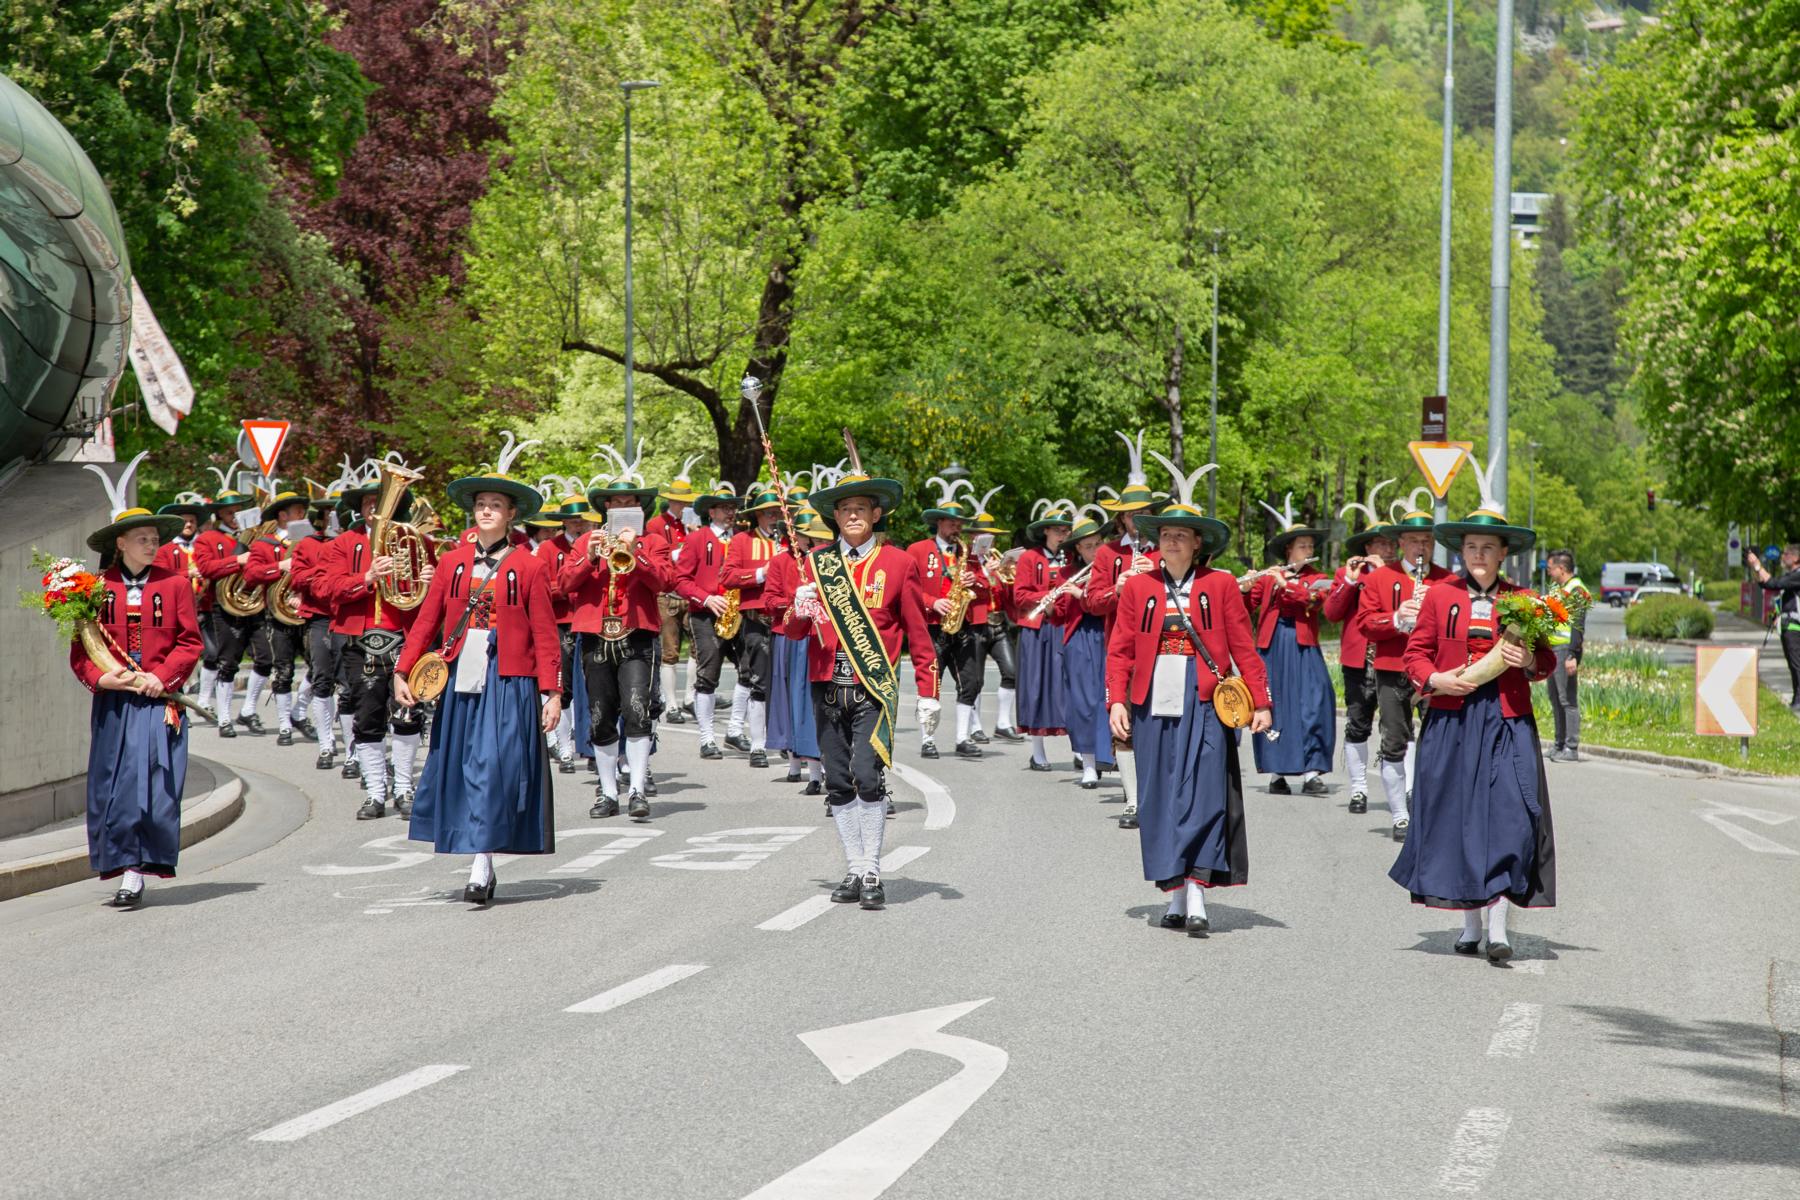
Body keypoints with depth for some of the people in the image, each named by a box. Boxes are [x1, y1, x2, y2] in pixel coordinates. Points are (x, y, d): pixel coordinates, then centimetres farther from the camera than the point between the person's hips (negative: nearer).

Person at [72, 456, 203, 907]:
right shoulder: (97, 588, 4)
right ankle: (125, 867, 8)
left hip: (159, 701, -1)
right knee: (113, 784, 0)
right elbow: (80, 649, 6)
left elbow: (190, 643, 3)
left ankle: (136, 874, -3)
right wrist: (100, 678, -12)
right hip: (112, 702, 1)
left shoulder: (175, 584, 4)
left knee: (153, 782, -6)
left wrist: (161, 677, -11)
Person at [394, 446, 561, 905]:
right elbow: (427, 622, 10)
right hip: (459, 681, 4)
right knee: (459, 770, 6)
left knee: (493, 769, -11)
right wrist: (402, 671, 1)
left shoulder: (529, 567, -1)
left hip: (509, 684, -4)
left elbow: (545, 634, -2)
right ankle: (481, 865, 16)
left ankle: (481, 867, -10)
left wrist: (552, 692, -7)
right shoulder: (453, 562, 9)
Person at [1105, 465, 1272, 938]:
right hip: (1153, 707, 2)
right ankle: (1174, 896, 12)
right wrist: (1117, 701, -3)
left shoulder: (1220, 584, 3)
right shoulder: (1138, 586, 7)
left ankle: (1197, 898, -8)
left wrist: (1260, 702, -1)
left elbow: (1243, 647, 3)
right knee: (1159, 801, 4)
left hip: (1205, 707, -2)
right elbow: (1120, 650, 7)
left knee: (1202, 797, -8)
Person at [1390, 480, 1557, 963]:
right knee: (1457, 819, 3)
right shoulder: (1440, 595, 5)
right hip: (1451, 720, 0)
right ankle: (1470, 924, 14)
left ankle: (1498, 929, -7)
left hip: (1507, 723, 0)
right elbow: (1416, 651, 9)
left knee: (1507, 818, -9)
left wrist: (1530, 662, -9)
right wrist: (1434, 679, -10)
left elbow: (1547, 659, 13)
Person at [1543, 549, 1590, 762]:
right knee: (1555, 698, 14)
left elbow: (1578, 626, -18)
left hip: (1566, 650, -10)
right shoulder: (1558, 588, 18)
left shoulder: (1576, 590, -11)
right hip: (1552, 649, 10)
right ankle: (1560, 744, 22)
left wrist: (1572, 656, -23)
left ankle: (1572, 749, -8)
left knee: (1568, 700, -8)